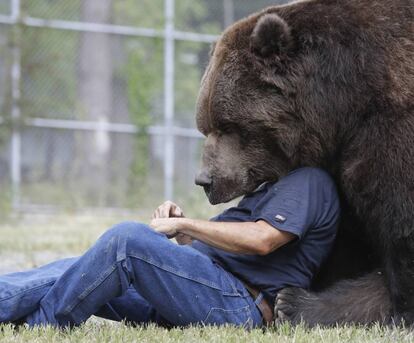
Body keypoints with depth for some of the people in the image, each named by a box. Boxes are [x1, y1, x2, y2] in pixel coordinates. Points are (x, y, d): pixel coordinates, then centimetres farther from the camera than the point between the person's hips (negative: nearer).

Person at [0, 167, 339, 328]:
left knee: (127, 237, -26)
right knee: (77, 273, -1)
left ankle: (37, 326, -24)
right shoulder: (269, 189, 34)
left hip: (242, 305, -10)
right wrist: (183, 231, 8)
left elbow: (261, 240, -16)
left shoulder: (309, 180, 3)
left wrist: (183, 225, -8)